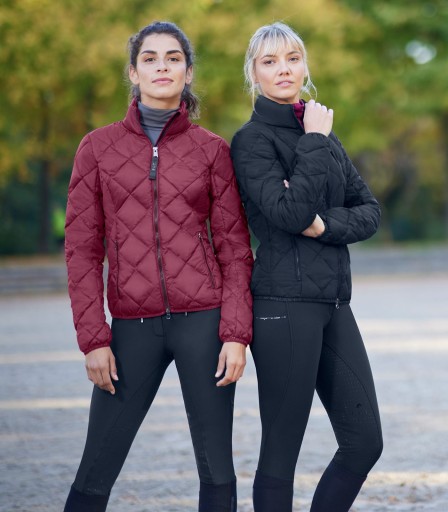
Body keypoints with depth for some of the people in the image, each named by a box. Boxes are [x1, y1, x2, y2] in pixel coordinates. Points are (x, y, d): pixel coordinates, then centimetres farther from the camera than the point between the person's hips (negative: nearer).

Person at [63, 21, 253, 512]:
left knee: (216, 469, 4)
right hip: (133, 325, 0)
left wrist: (236, 333, -6)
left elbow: (234, 247, 4)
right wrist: (93, 339, -4)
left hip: (203, 320, 0)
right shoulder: (98, 147, 5)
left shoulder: (212, 149, 5)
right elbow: (82, 249, 3)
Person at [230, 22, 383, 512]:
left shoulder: (322, 132, 16)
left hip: (333, 303, 7)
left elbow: (369, 211, 11)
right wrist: (315, 142, -11)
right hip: (285, 302, -7)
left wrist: (325, 224, -8)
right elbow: (291, 214, -19)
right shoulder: (252, 140, -5)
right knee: (281, 452, -3)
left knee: (364, 441, 5)